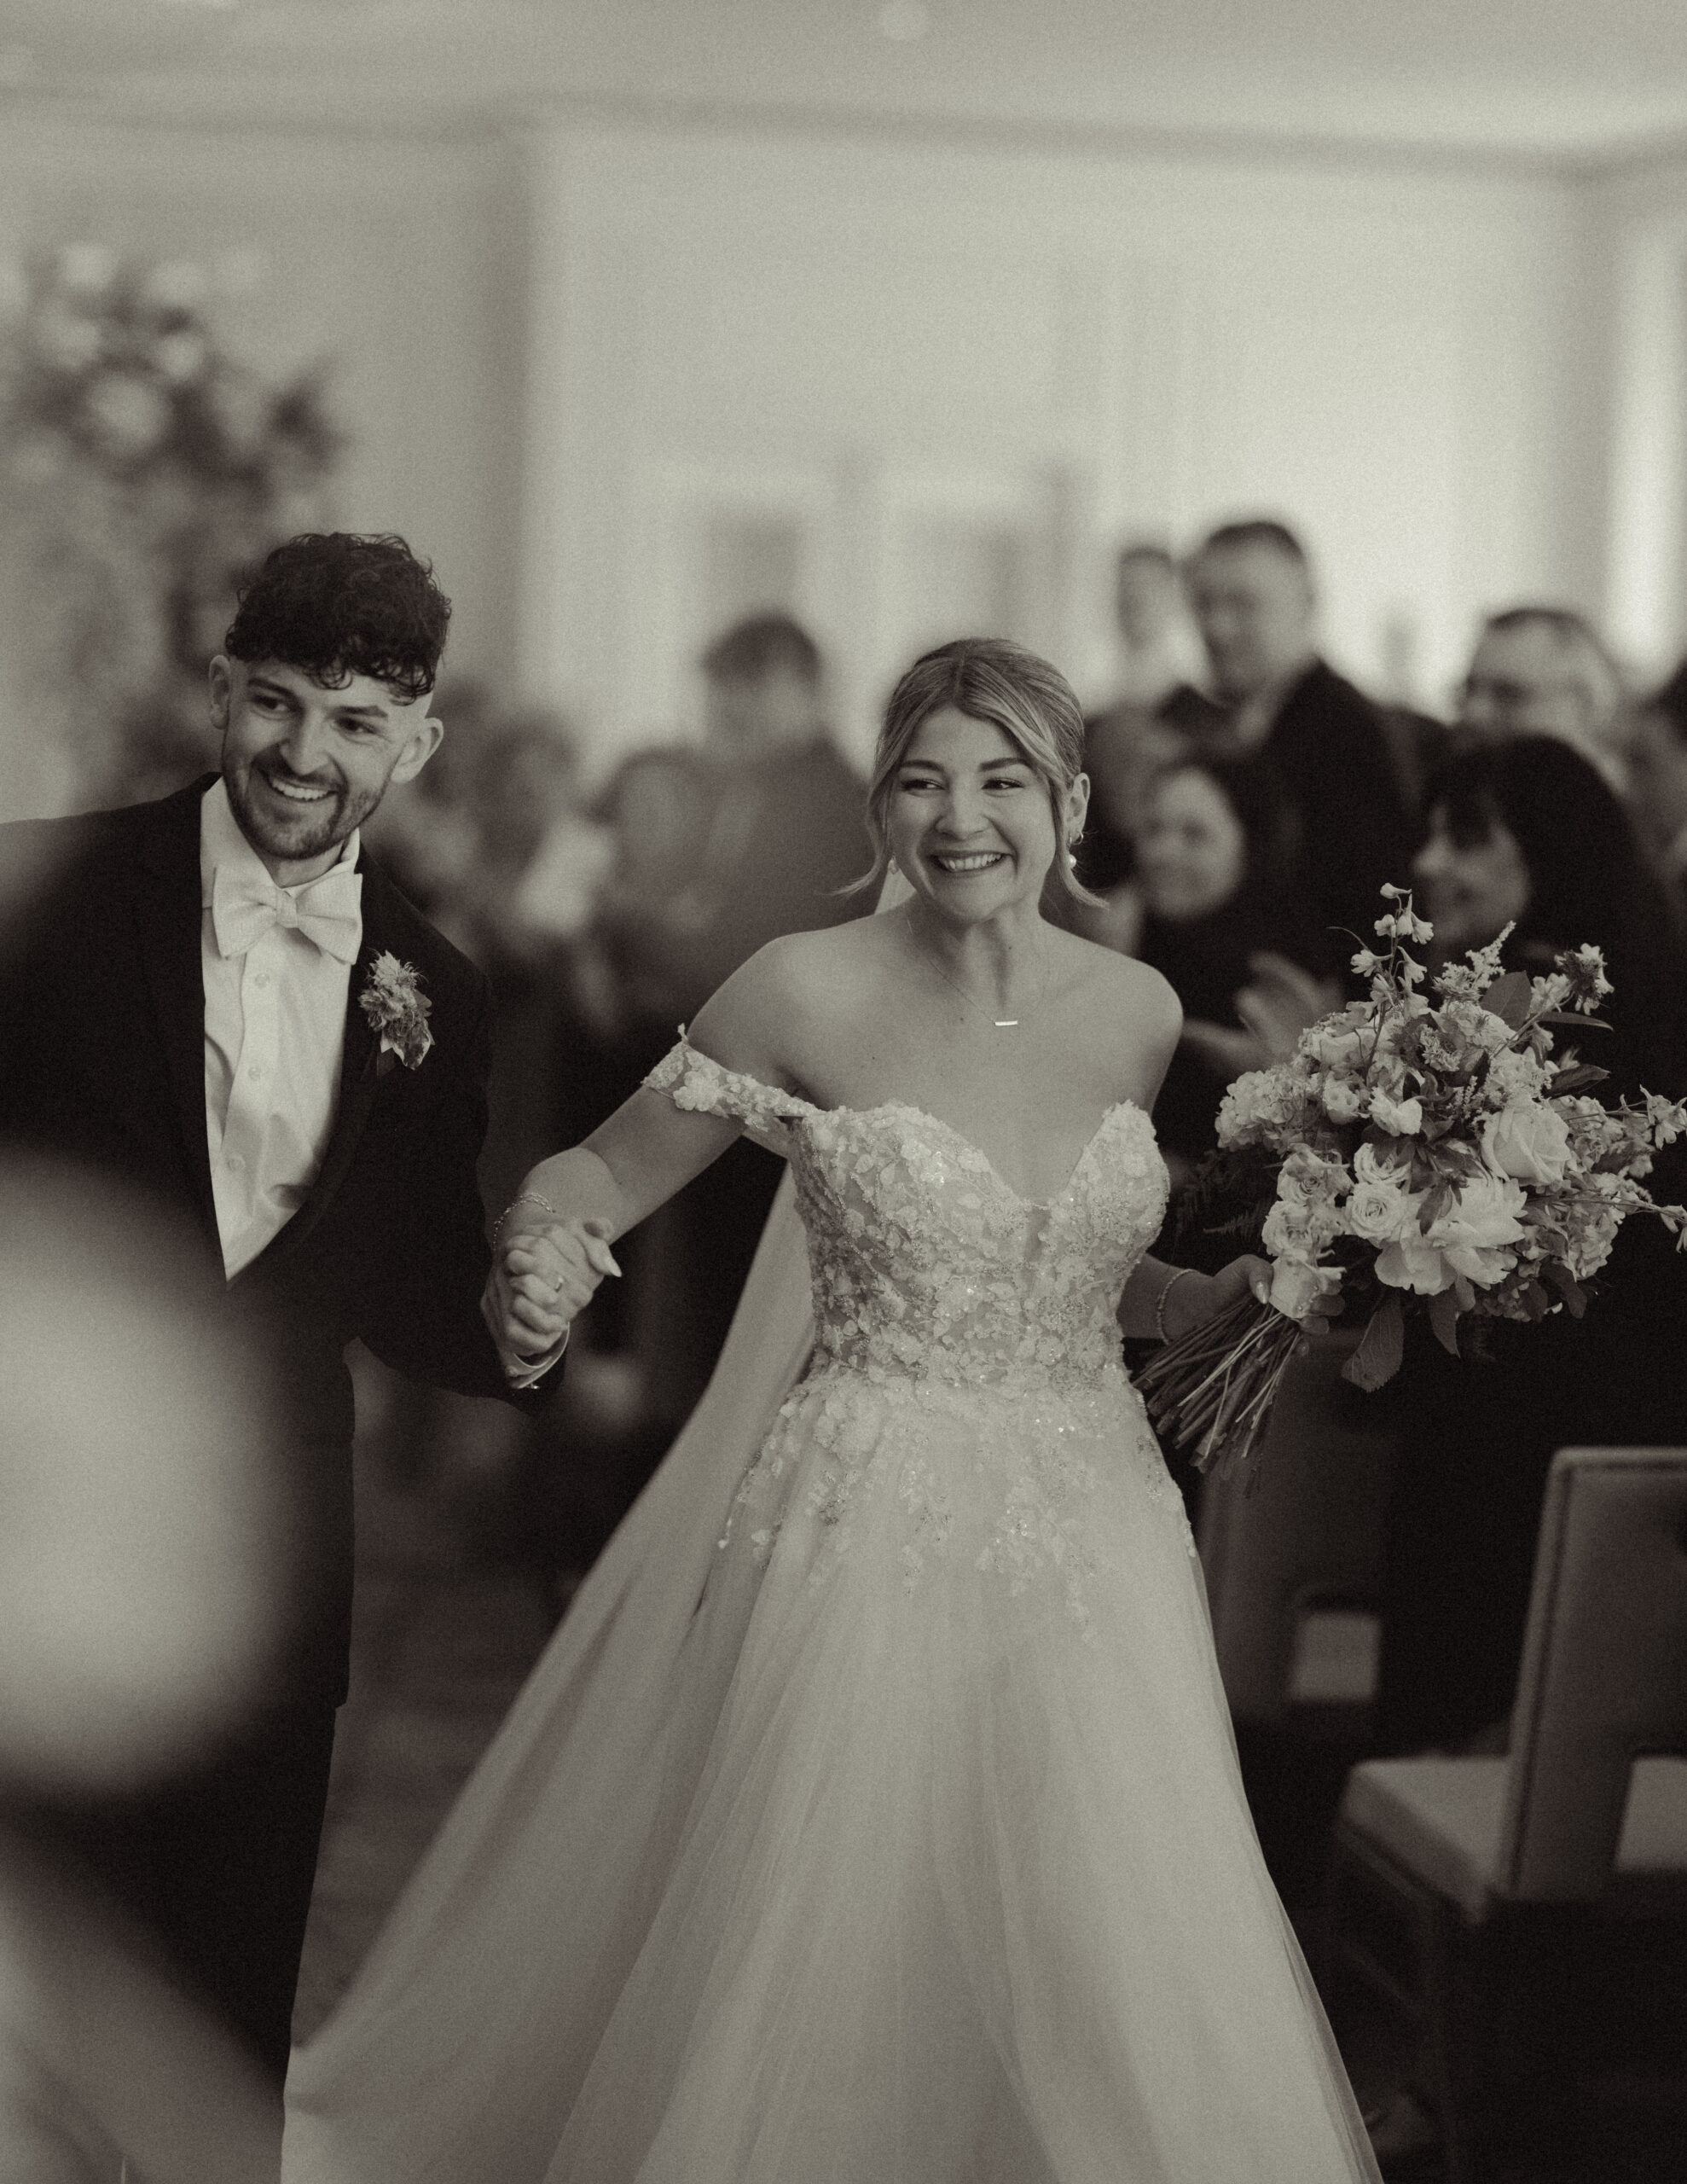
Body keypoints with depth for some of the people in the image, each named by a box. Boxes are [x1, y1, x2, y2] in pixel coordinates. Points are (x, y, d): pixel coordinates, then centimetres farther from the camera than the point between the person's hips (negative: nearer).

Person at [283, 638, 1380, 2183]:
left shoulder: (1136, 1012, 4)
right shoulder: (808, 995, -8)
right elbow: (606, 1171, -2)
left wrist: (1233, 1295, 2)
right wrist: (543, 1251, -23)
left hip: (1086, 1529, 3)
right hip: (868, 1531, -3)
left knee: (1102, 1967, 2)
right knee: (821, 1950, 1)